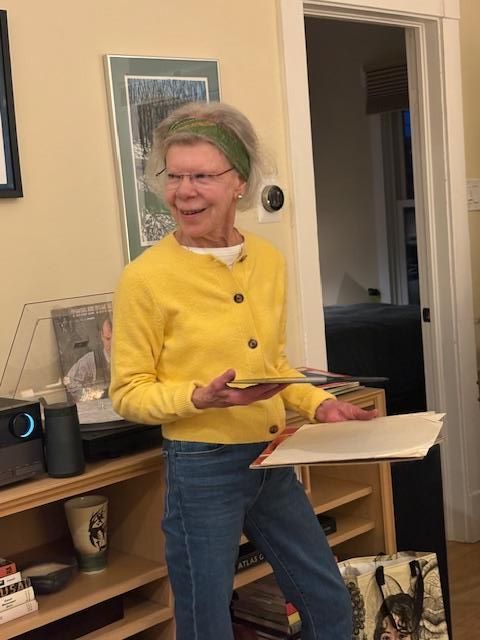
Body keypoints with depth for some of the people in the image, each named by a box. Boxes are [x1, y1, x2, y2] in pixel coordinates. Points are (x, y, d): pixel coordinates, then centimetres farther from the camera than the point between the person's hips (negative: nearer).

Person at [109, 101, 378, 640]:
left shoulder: (268, 260, 4)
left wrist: (317, 403, 1)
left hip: (273, 464, 6)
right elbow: (127, 393, -9)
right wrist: (201, 397, -24)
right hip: (203, 470, -6)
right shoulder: (145, 277, -14)